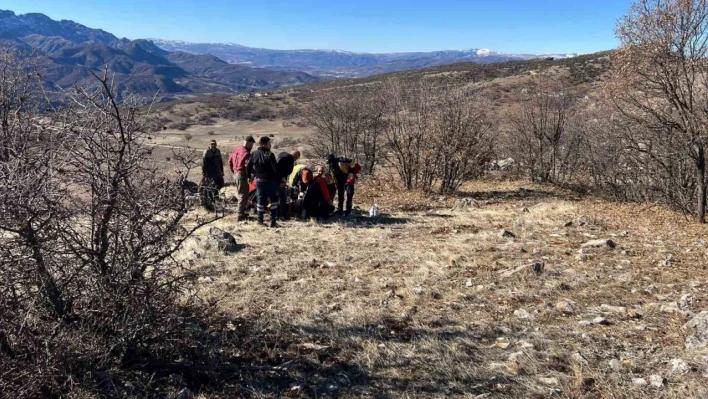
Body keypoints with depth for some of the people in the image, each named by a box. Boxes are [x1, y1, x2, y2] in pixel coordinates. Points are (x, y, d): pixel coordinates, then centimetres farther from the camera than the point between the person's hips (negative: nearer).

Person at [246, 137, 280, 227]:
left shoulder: (254, 154, 4)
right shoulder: (269, 155, -14)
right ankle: (273, 221, 2)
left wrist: (250, 176, 20)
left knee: (260, 200, 12)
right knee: (274, 200, 6)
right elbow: (276, 169, -17)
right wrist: (280, 178, -8)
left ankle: (260, 220, 14)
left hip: (259, 180, 5)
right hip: (270, 180, -5)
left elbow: (248, 167, 8)